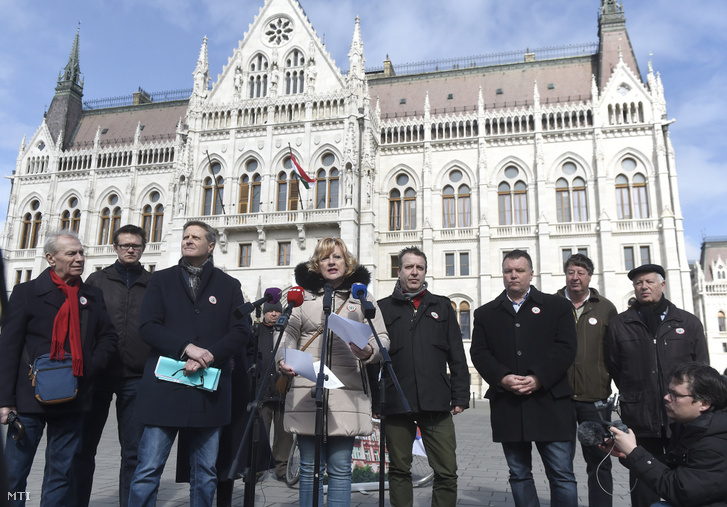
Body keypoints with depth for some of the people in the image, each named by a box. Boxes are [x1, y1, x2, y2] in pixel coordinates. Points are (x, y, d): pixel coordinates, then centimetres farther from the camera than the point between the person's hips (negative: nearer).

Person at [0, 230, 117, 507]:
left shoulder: (93, 296, 9)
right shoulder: (27, 292, 0)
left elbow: (108, 336, 12)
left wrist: (90, 366, -5)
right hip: (30, 397, -3)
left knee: (62, 473, 10)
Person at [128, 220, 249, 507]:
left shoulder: (229, 286, 10)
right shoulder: (161, 280, 10)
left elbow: (241, 332, 1)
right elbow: (148, 327, -2)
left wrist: (207, 357, -13)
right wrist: (186, 348, -16)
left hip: (209, 389, 1)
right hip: (165, 387, -1)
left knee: (206, 475, 9)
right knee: (147, 471, 0)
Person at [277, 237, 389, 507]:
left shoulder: (362, 296, 12)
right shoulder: (303, 296, 14)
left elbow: (382, 337, 8)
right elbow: (289, 335, 13)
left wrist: (368, 351, -14)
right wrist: (283, 360, -6)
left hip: (346, 392, 0)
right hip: (307, 392, 1)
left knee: (340, 468, 1)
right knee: (310, 468, 5)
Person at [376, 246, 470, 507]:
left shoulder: (442, 306, 13)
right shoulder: (383, 307, 8)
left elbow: (457, 355, 10)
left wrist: (460, 396, 4)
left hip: (436, 402, 1)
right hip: (395, 403, 0)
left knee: (447, 472, 2)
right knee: (399, 471, 10)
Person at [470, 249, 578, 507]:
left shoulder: (556, 306, 7)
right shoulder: (485, 313, 12)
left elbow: (566, 348, -3)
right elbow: (479, 353, 3)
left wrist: (538, 379, -15)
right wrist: (503, 378, -13)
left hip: (550, 402, -2)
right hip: (507, 405, 2)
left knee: (562, 475, 2)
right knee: (519, 474, 11)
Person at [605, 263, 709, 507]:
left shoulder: (689, 323, 7)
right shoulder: (618, 325, 4)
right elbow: (613, 368, 6)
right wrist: (634, 398, 4)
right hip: (640, 420, -1)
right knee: (644, 486, 8)